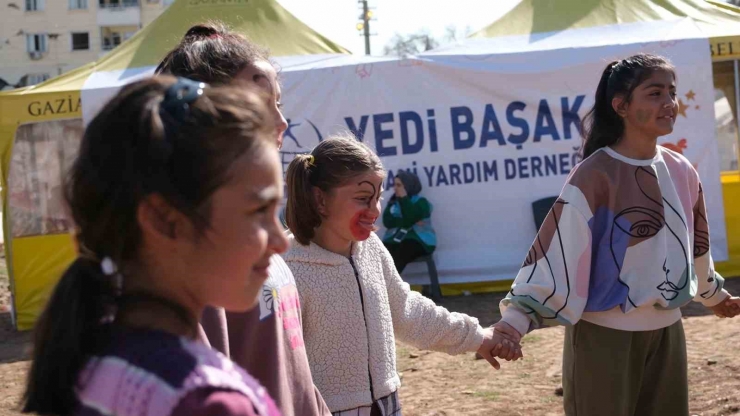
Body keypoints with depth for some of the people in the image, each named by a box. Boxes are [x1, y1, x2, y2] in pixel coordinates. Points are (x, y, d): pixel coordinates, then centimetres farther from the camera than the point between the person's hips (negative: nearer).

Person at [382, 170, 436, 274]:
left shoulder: (420, 202, 5)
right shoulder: (393, 203, 21)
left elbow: (408, 220, -13)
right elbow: (387, 221, 2)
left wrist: (404, 198, -6)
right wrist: (404, 221, -14)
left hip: (417, 241, -5)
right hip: (395, 241, 5)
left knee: (396, 259, -35)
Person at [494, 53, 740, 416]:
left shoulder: (682, 172, 4)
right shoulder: (594, 176, -15)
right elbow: (555, 249, -21)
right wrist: (515, 320, -29)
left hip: (666, 331, 6)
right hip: (606, 335, -6)